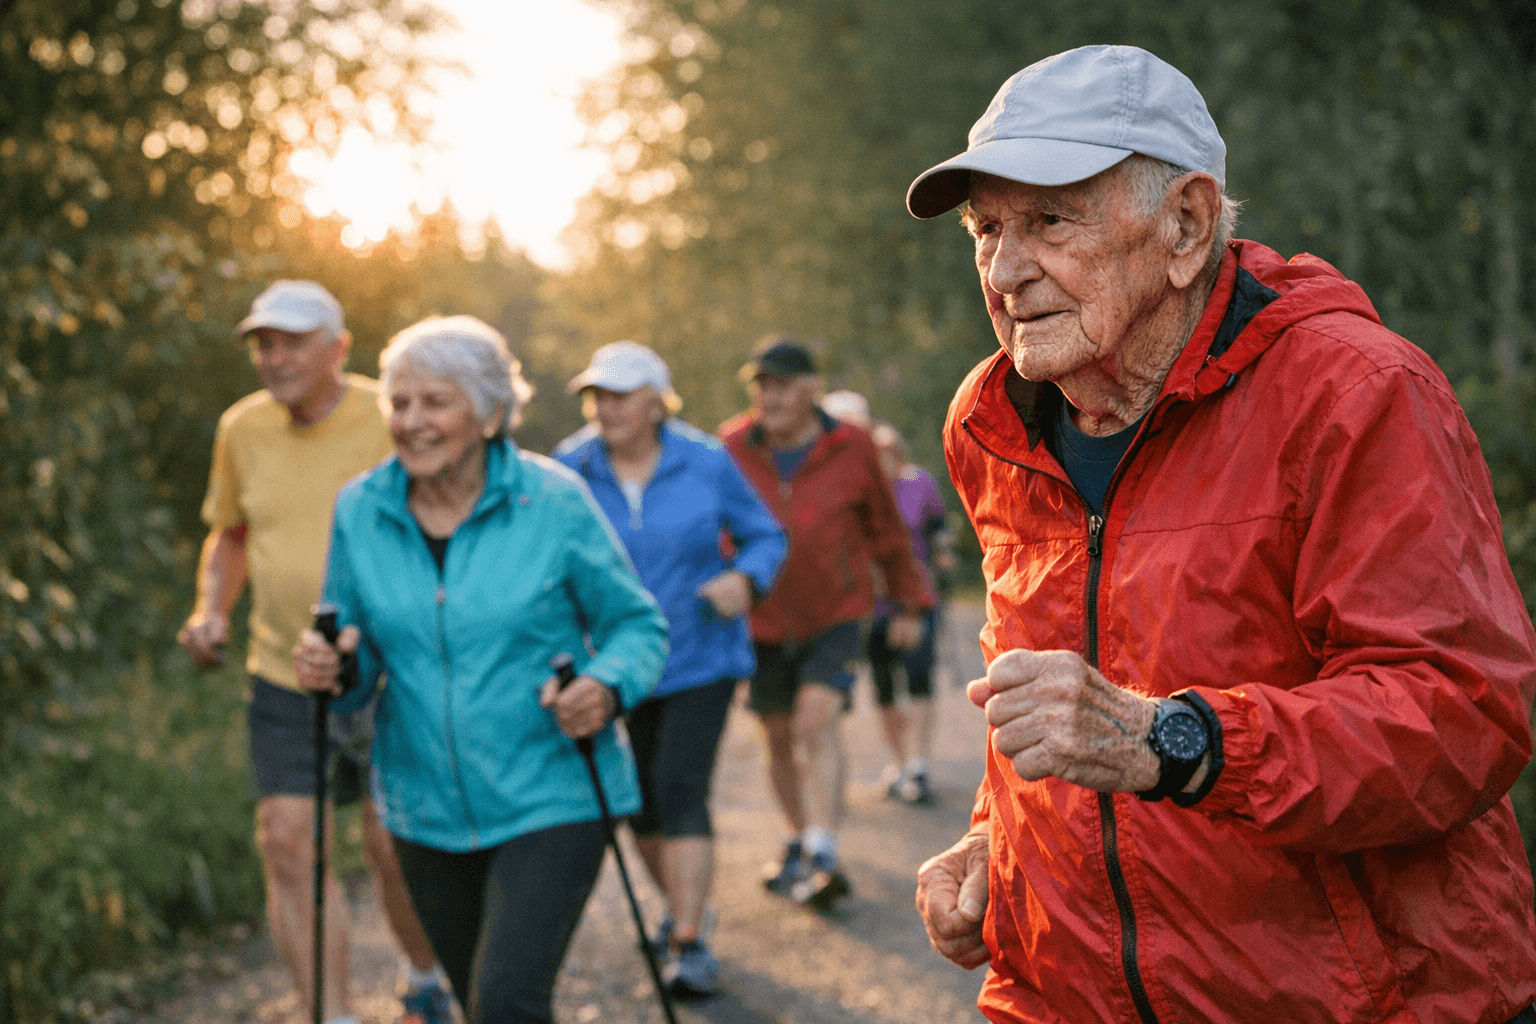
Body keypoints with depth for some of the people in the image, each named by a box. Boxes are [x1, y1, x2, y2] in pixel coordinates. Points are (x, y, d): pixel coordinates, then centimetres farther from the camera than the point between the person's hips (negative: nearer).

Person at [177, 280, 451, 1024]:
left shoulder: (391, 420, -10)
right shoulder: (242, 430, 4)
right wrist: (211, 610, 2)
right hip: (283, 680, 4)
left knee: (395, 848, 4)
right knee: (288, 844, -6)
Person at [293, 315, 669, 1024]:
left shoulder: (553, 501, -10)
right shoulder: (360, 510, -1)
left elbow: (637, 624, -2)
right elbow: (358, 652, 7)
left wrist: (606, 687, -22)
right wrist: (328, 666, -16)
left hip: (549, 801, -4)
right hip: (428, 811, 4)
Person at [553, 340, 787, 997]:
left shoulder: (706, 463, -9)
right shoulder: (569, 471, -8)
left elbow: (765, 536, 1)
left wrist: (744, 578, -19)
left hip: (699, 658, -2)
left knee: (680, 793, -14)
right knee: (639, 800, 13)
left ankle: (688, 943, -10)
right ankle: (680, 903, 38)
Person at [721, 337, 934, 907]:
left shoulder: (851, 448, -7)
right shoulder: (732, 450, -8)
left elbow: (887, 529, 7)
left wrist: (910, 603, 13)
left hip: (835, 615, -2)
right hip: (763, 621, 2)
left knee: (816, 722, -19)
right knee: (780, 738, 14)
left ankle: (822, 858, -22)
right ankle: (799, 841, 33)